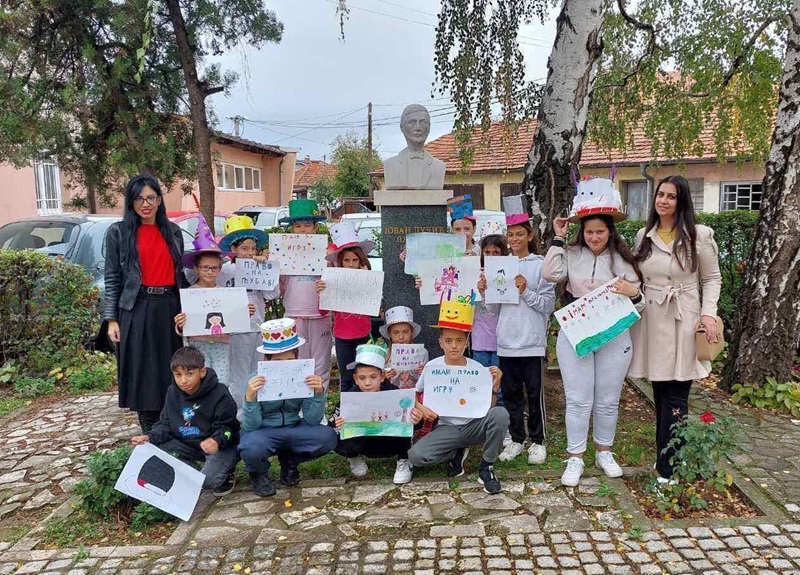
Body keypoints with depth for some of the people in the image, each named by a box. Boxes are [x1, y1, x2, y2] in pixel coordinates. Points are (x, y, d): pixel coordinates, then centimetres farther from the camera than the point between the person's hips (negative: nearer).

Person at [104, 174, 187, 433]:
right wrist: (111, 319, -6)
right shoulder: (118, 232, 2)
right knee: (142, 371, 2)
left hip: (170, 308, 3)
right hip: (137, 310, -3)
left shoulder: (173, 231, 11)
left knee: (172, 370, 7)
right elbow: (112, 278, 0)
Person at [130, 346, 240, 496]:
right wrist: (149, 437, -18)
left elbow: (226, 427, -19)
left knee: (208, 480, -30)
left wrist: (217, 441, -41)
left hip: (220, 446, -6)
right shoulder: (173, 392, -3)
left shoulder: (219, 394, -21)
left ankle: (225, 472, 8)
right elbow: (165, 424, 2)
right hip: (187, 444, 6)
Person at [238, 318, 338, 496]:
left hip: (292, 430, 3)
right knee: (251, 448, -37)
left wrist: (318, 393, -30)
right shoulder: (256, 380, -18)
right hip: (262, 432, -3)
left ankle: (289, 461, 8)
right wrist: (250, 397, -38)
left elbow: (313, 420, -12)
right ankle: (259, 473, 3)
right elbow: (250, 426, -20)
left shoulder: (303, 378, -12)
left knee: (328, 437, -23)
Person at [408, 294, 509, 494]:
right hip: (446, 428, 0)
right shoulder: (432, 367, -6)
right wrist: (421, 408, -16)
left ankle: (486, 468, -9)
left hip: (475, 425, 0)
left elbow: (489, 408, -2)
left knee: (500, 413, -32)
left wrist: (494, 387, -19)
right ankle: (457, 453, 7)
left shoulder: (477, 368, -6)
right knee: (416, 456, -27)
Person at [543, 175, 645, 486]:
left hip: (614, 338, 1)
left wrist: (634, 293, -18)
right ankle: (575, 458, 15)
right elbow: (551, 274, -17)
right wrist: (558, 238, -11)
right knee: (578, 400, 2)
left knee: (608, 400, 12)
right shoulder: (571, 254, 1)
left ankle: (604, 453, 31)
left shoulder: (622, 259, 2)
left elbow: (638, 304, 6)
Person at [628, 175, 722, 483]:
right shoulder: (643, 235, 9)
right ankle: (665, 457, 24)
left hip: (682, 323, -4)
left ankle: (667, 470, 5)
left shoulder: (699, 235, -2)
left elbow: (712, 278, 2)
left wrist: (708, 313, -10)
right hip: (651, 321, 4)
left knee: (674, 399, -3)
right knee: (660, 396, 10)